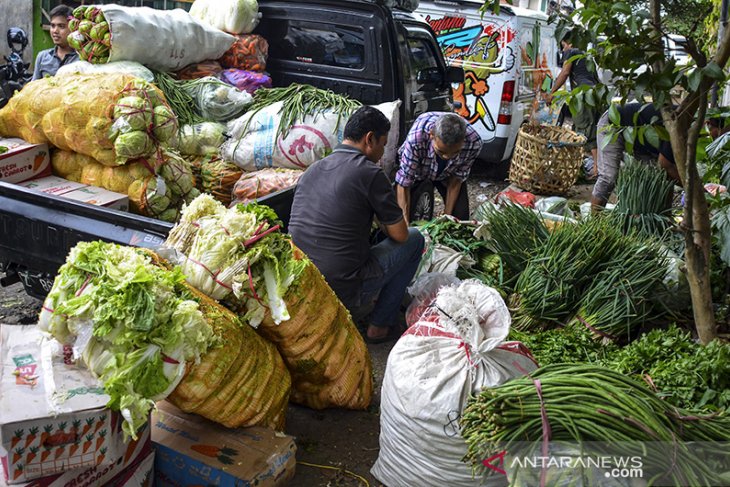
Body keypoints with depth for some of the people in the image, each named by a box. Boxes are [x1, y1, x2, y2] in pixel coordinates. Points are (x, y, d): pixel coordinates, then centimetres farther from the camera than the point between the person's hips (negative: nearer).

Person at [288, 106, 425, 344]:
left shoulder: (311, 170, 11)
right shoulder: (369, 173, -10)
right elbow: (400, 235, -4)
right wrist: (385, 225, 20)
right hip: (343, 294, -7)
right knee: (414, 238, 12)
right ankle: (379, 326, 14)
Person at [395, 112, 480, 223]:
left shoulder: (474, 142, -35)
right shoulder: (416, 136, -44)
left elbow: (456, 179, -18)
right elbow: (403, 183, -35)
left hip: (446, 174, 1)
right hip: (417, 169, -1)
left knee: (460, 217, -10)